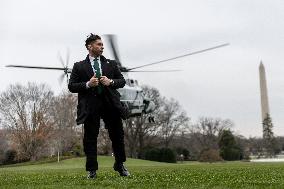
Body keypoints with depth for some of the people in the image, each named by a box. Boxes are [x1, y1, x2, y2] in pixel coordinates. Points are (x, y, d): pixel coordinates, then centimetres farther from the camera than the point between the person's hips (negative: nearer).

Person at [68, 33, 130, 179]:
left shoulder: (111, 64, 14)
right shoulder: (79, 66, 6)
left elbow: (122, 81, 13)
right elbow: (71, 86, 1)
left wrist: (110, 82, -8)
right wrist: (87, 84, -14)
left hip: (110, 104, 2)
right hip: (90, 106, -2)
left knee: (117, 136, 7)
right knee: (90, 138, 1)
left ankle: (120, 165, 25)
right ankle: (92, 170, 12)